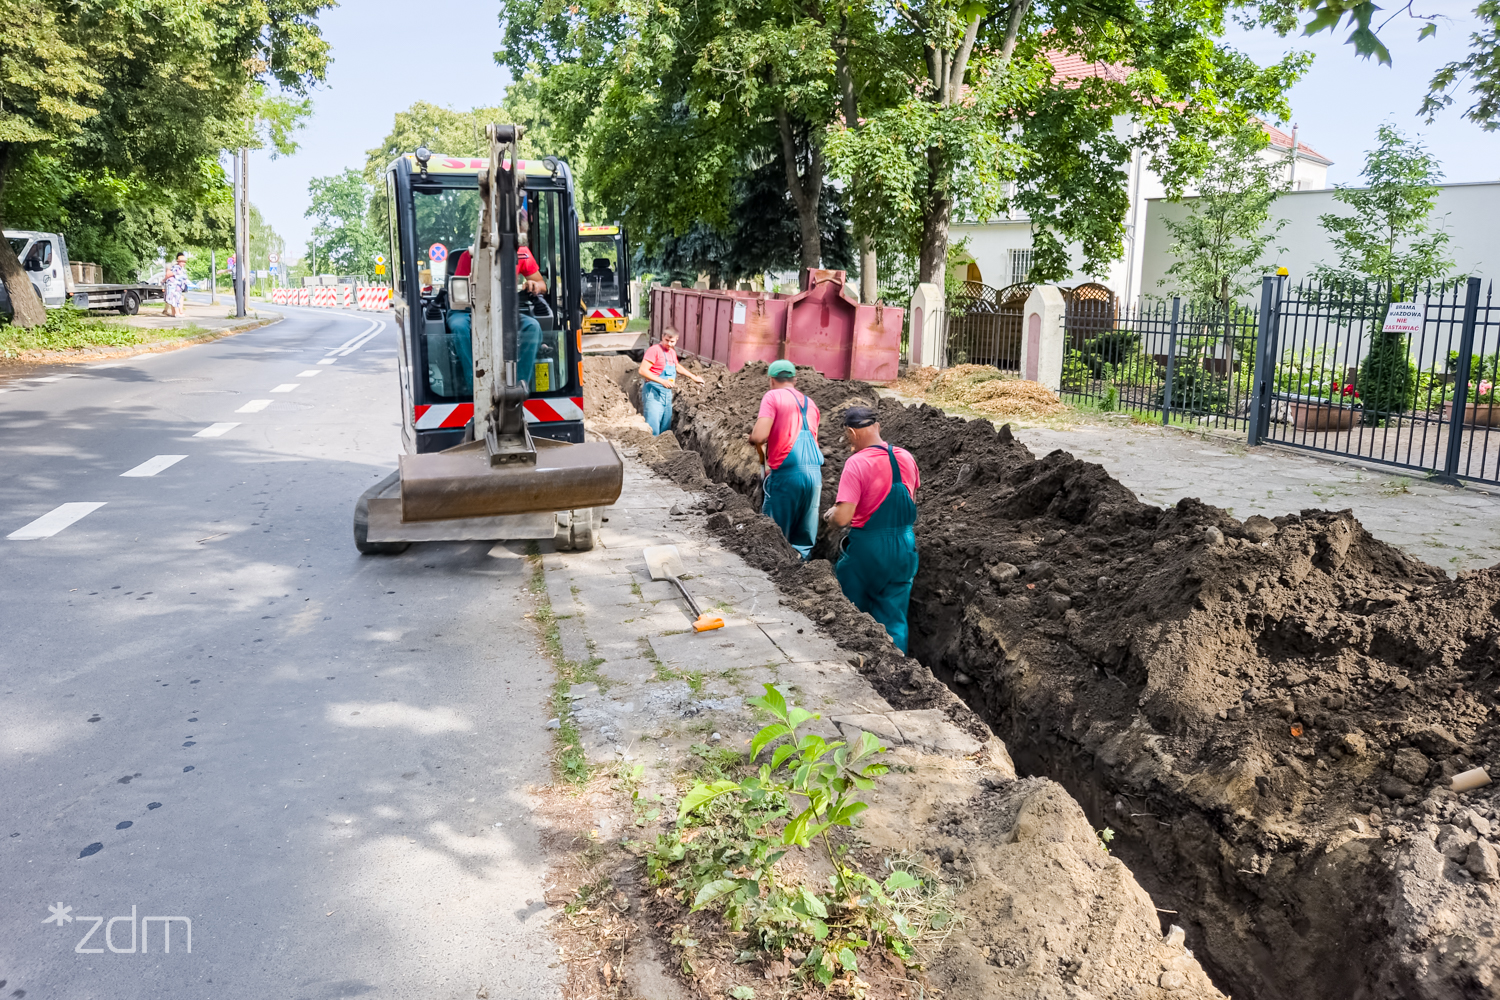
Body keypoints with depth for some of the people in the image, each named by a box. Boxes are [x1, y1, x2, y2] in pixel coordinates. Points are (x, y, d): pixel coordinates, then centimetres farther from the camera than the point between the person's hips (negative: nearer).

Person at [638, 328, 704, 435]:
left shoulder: (672, 352, 15)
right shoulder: (654, 350, -12)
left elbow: (677, 367, 35)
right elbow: (643, 370, -19)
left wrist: (694, 377, 37)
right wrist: (662, 381, -25)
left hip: (667, 393, 9)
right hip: (654, 394, -8)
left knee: (665, 429, 11)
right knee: (653, 431, -14)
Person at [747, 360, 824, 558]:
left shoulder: (773, 397, -1)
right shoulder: (810, 403, 18)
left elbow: (759, 437, -13)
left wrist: (752, 438, 10)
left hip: (787, 473, -6)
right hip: (815, 473, 6)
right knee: (805, 538, 10)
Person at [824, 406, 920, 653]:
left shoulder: (856, 463, -19)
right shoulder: (906, 457, 1)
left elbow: (842, 519, -24)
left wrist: (829, 514, -3)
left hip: (867, 549, -5)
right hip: (904, 549, 5)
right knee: (895, 621, 11)